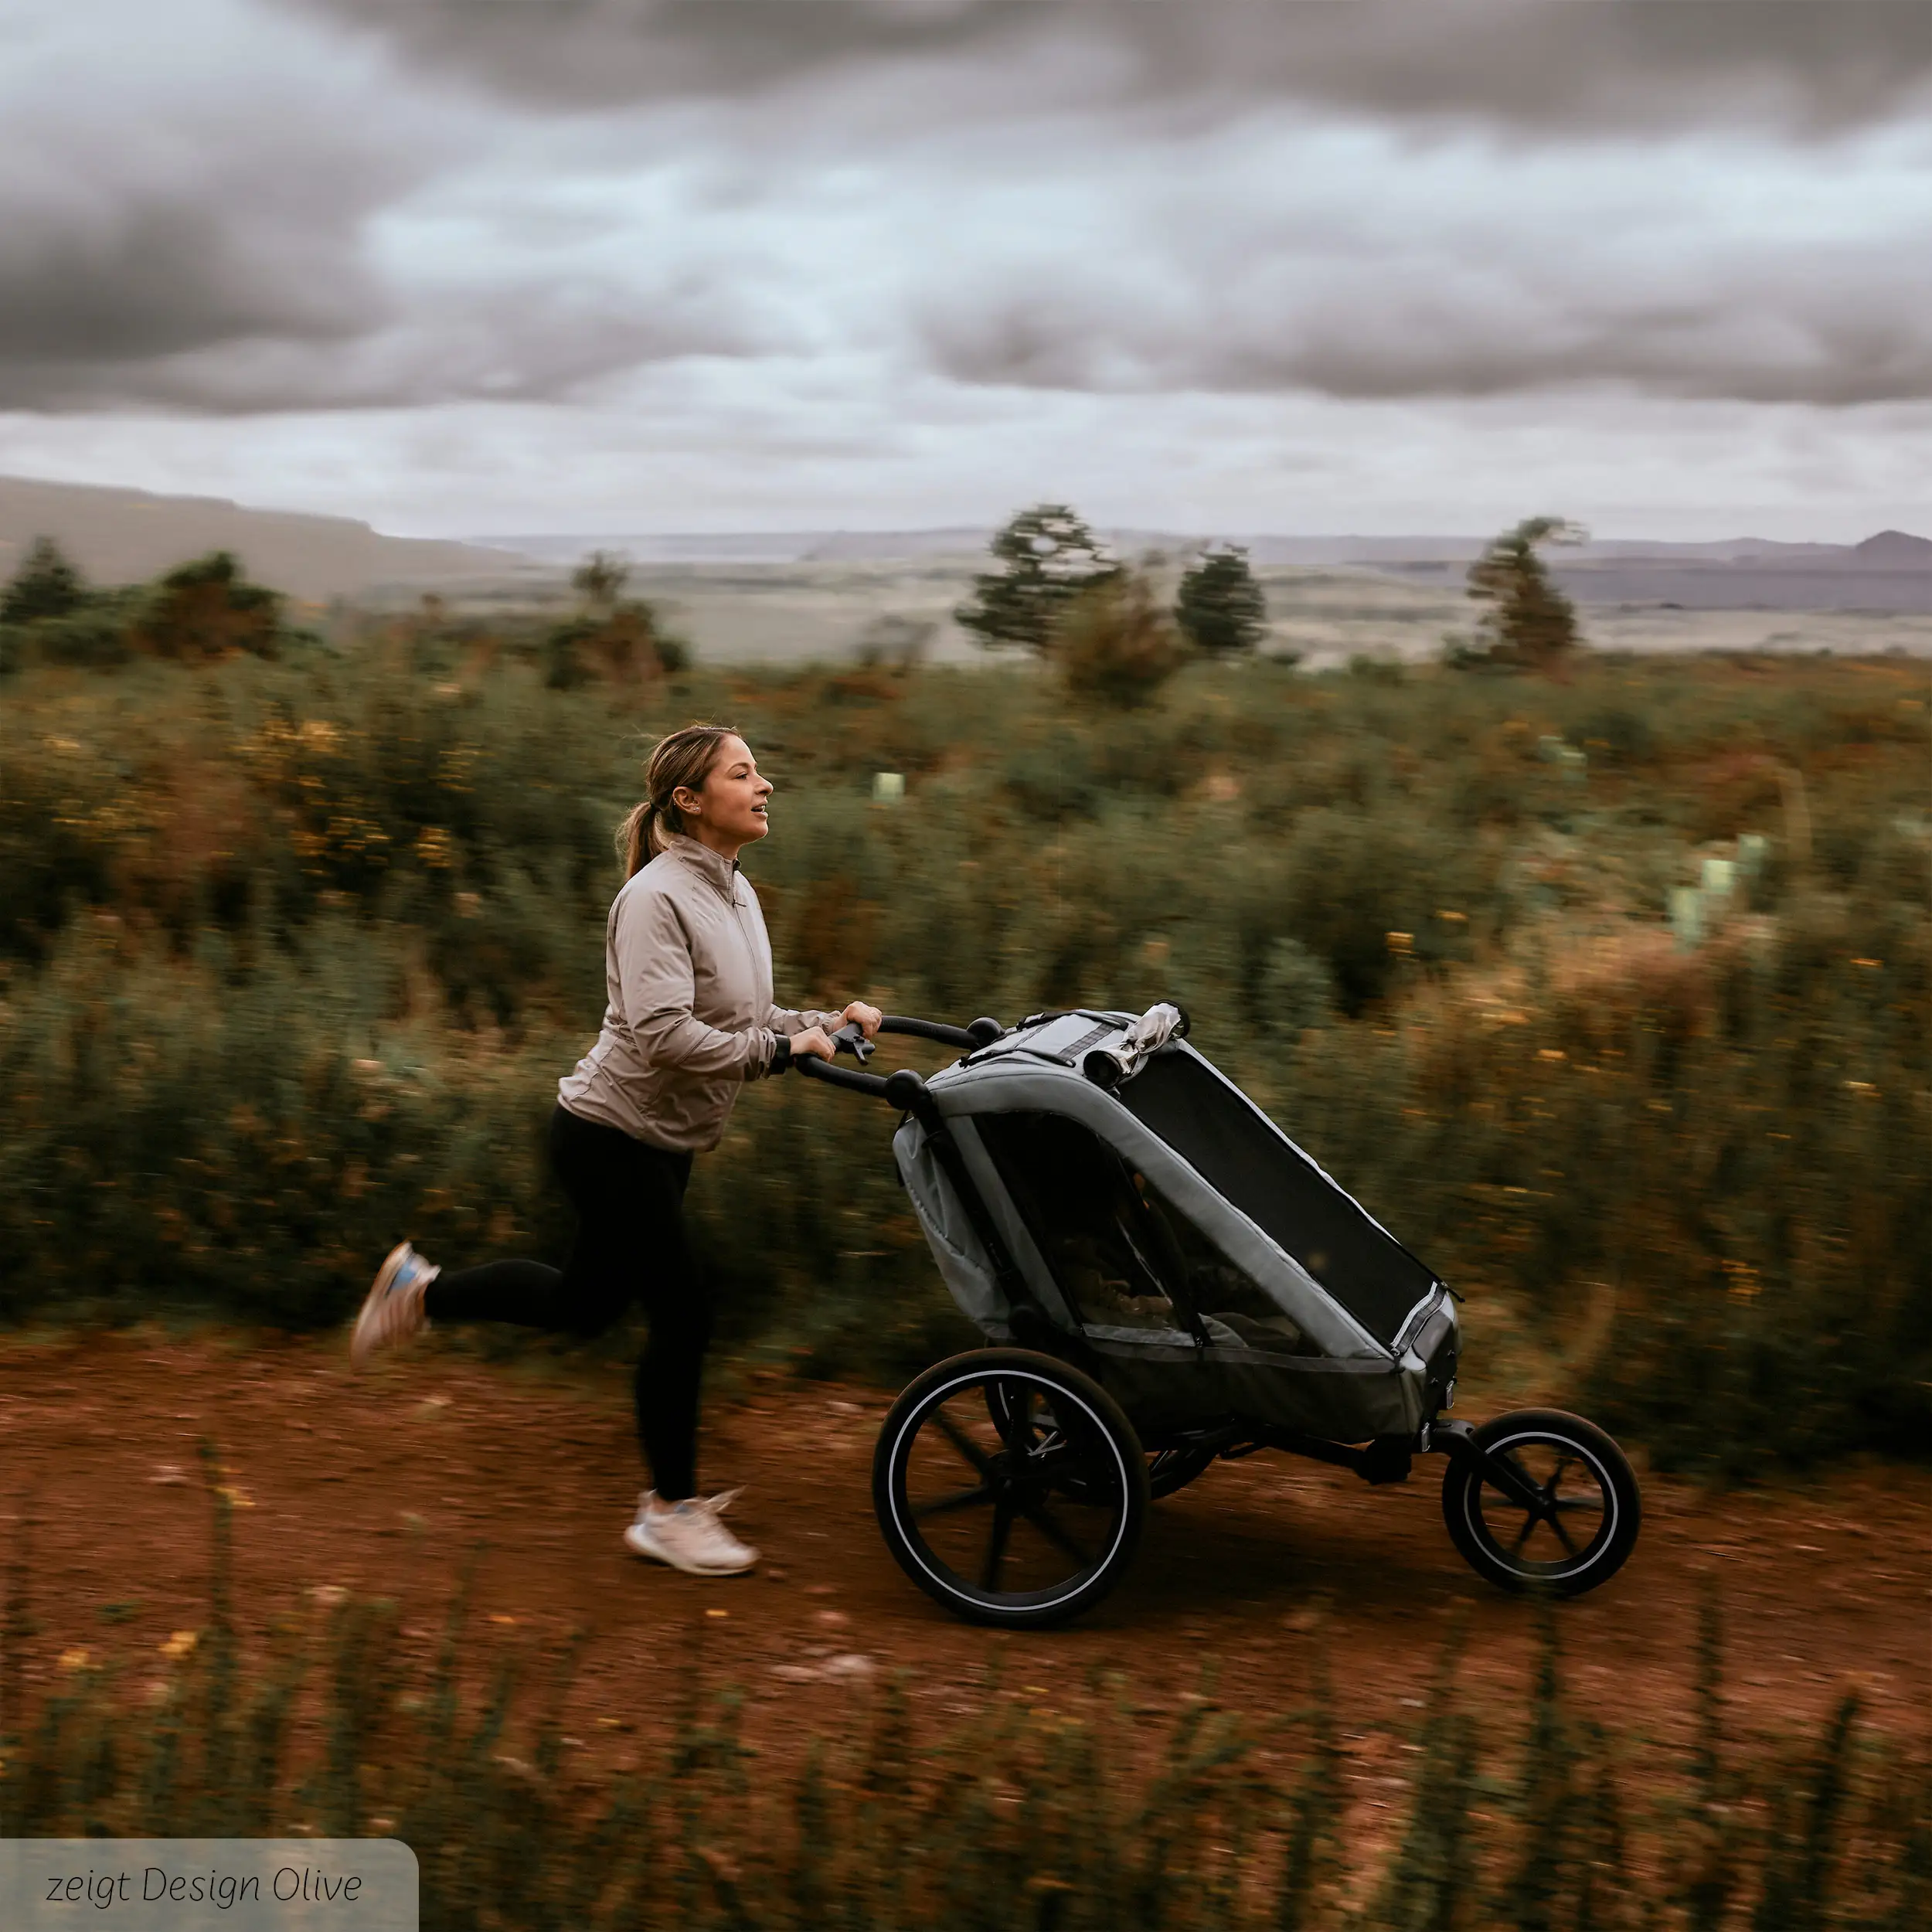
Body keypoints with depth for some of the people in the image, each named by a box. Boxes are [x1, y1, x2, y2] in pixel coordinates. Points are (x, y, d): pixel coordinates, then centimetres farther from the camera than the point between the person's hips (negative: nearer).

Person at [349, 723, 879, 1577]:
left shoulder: (736, 894, 8)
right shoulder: (657, 897, -21)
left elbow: (745, 1018, 13)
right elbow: (663, 1035, -30)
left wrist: (827, 1022, -1)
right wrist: (778, 1048, -26)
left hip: (661, 1142, 10)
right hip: (610, 1136, -10)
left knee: (588, 1300, 19)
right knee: (682, 1313, -3)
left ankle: (420, 1291, 36)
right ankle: (670, 1511, 12)